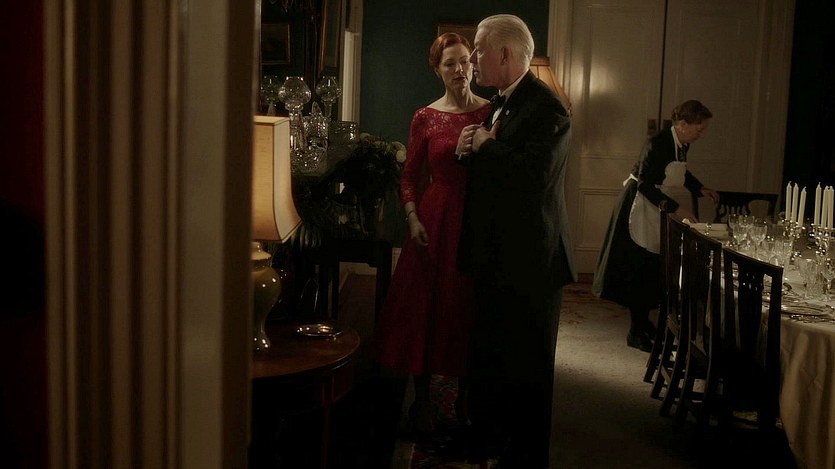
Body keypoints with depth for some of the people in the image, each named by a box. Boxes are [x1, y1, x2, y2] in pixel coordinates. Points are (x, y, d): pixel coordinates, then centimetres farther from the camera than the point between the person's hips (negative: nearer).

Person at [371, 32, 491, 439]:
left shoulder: (491, 112, 2)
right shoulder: (425, 117, 3)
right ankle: (421, 401, 17)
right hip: (435, 219, 0)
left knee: (470, 309, 7)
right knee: (426, 306, 3)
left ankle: (465, 395, 24)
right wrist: (413, 219, -7)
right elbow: (410, 177, 3)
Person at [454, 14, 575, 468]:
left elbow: (535, 174, -31)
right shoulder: (500, 103, 11)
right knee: (486, 357, 21)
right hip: (495, 258, 9)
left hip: (530, 260, -9)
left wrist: (485, 146, -17)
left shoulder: (546, 106, -17)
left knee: (526, 369, 6)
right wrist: (471, 150, -1)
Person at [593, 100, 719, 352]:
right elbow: (645, 184, -25)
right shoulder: (658, 143, -23)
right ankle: (636, 332, 2)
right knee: (639, 268, -5)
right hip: (640, 206, -9)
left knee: (653, 268, 12)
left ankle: (643, 321, 25)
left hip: (658, 208, 9)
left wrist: (701, 188, 7)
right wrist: (676, 208, -27)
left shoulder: (682, 144, 3)